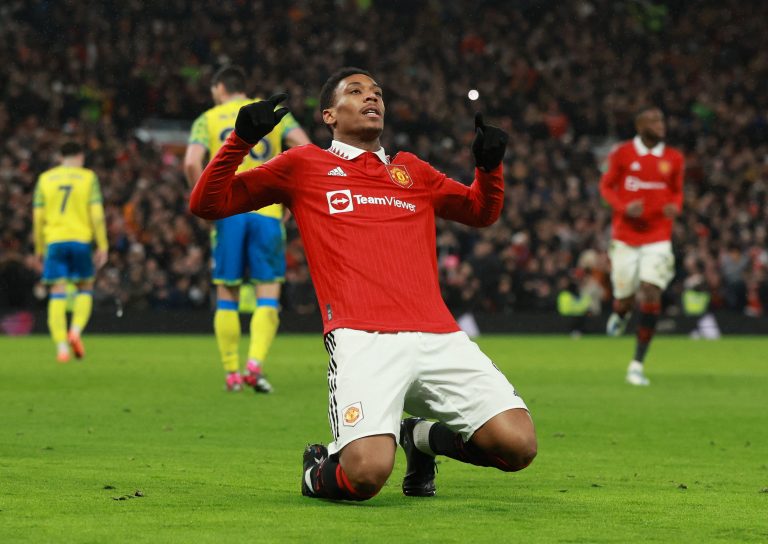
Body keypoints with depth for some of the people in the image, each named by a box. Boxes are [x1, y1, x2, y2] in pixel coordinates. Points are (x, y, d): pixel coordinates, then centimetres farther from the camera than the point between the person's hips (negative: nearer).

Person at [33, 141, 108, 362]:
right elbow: (97, 214, -3)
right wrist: (102, 246, 1)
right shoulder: (88, 177, 4)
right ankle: (76, 331, -8)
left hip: (54, 242, 1)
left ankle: (61, 346, -10)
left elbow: (38, 217, 7)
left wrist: (39, 249, 14)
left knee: (57, 294, -1)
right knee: (85, 288, 14)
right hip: (81, 239, -1)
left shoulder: (45, 179, 10)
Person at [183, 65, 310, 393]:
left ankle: (232, 373, 9)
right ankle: (255, 363, -19)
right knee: (268, 295, 1)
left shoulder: (208, 120, 8)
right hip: (267, 211, 0)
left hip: (227, 212, 0)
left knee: (227, 295, 10)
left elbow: (192, 163, -9)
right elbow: (305, 148, -3)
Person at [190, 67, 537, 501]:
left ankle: (421, 436, 18)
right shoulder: (304, 165, 17)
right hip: (365, 338, -4)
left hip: (439, 335, 4)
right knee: (366, 474, -26)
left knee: (519, 446, -12)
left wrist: (489, 165, 21)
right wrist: (241, 140, 1)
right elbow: (208, 203, 16)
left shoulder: (413, 171, 27)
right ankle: (320, 469, 12)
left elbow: (482, 211, 41)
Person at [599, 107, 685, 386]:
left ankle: (637, 364, -4)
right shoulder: (622, 154, -3)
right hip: (626, 237, -1)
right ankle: (621, 312, 45)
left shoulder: (674, 159, 4)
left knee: (651, 296, -13)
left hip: (658, 239, 1)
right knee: (625, 298, 3)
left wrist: (674, 206, -8)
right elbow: (606, 186, 6)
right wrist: (624, 207, -13)